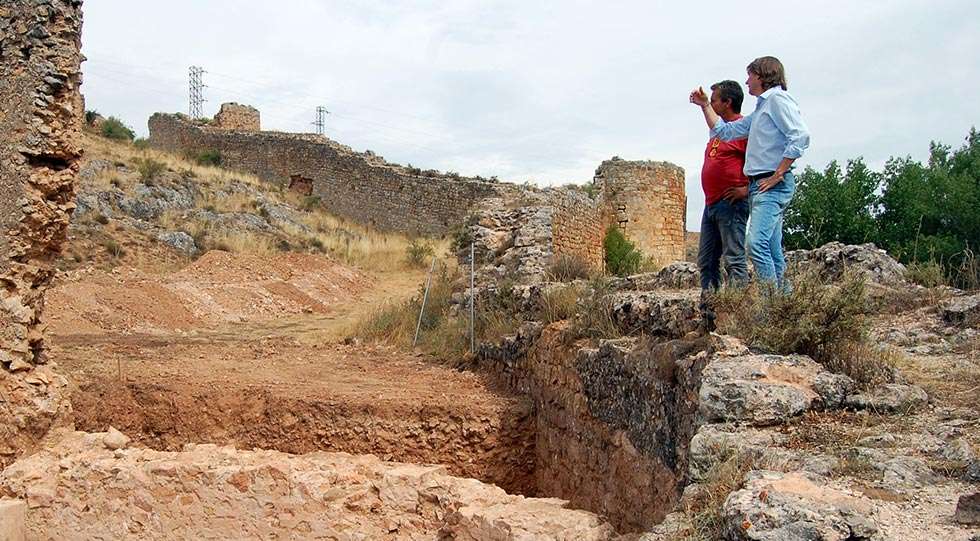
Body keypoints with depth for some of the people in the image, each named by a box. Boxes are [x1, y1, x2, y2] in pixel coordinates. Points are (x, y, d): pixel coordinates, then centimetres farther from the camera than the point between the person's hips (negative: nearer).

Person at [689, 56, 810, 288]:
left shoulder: (777, 99, -4)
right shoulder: (759, 111, 26)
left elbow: (801, 136, -18)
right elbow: (723, 131, 33)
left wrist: (778, 175, -18)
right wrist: (704, 105, 28)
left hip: (772, 185, -10)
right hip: (758, 184, 10)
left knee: (756, 243, -23)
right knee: (773, 251, 7)